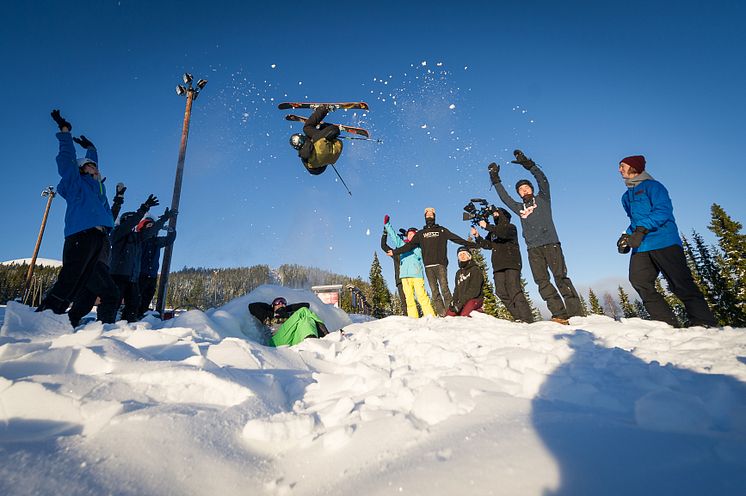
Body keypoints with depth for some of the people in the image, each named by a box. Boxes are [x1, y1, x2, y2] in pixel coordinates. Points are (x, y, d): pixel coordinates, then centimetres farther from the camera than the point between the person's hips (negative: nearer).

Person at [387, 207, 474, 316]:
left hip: (440, 264, -2)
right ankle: (442, 314, 1)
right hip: (428, 266, 2)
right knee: (434, 291, -1)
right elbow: (409, 245, 15)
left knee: (444, 288, -12)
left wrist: (471, 244, 3)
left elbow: (456, 238, 10)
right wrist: (395, 252, 9)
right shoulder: (420, 233, 19)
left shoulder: (441, 230, 15)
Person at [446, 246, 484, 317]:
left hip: (474, 299, -6)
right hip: (461, 301, 6)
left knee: (464, 315, -33)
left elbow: (474, 290, -11)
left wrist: (461, 303, -17)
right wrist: (454, 301, -2)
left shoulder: (475, 270, -1)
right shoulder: (459, 273, 21)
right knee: (449, 315, -18)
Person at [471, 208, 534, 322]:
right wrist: (477, 236, 2)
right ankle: (518, 317, -1)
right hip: (498, 266, 6)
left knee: (514, 291, -18)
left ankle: (527, 319, -17)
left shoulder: (511, 227, 8)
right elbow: (487, 244, 15)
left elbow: (504, 233, -14)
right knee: (501, 292, -5)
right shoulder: (493, 232, 26)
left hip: (512, 264, -6)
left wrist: (487, 226, -15)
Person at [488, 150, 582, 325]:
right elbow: (504, 197, 21)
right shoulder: (519, 207, 21)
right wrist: (495, 179, 18)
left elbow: (543, 180, 2)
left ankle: (576, 314, -9)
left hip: (550, 243, -3)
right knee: (542, 281, -5)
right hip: (533, 248, 3)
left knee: (560, 277, -10)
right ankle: (559, 315, -5)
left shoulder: (542, 199, 14)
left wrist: (527, 164, -4)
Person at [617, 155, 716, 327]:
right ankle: (667, 323, -6)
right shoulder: (626, 197, 25)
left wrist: (641, 230, -23)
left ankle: (705, 324, 1)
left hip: (664, 242, -6)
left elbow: (663, 211, -12)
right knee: (639, 281, -10)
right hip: (641, 247, 7)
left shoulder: (651, 186, 3)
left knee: (681, 284, -7)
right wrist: (627, 235, 11)